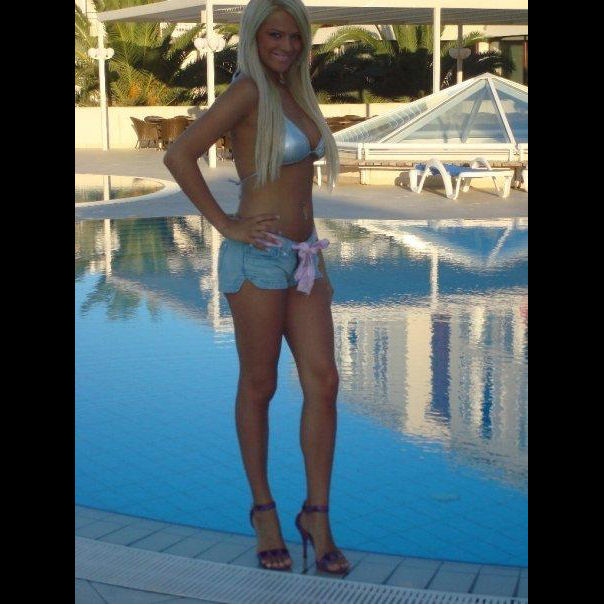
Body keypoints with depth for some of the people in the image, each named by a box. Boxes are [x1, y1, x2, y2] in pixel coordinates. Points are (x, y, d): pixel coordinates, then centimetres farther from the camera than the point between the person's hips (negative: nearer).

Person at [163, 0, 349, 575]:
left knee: (323, 381, 0)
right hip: (258, 256, -7)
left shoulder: (295, 94, 15)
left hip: (303, 257, 7)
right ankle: (263, 510, 19)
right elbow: (179, 155, -18)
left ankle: (317, 515, 8)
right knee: (258, 386, 4)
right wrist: (226, 225, -15)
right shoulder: (247, 91, -9)